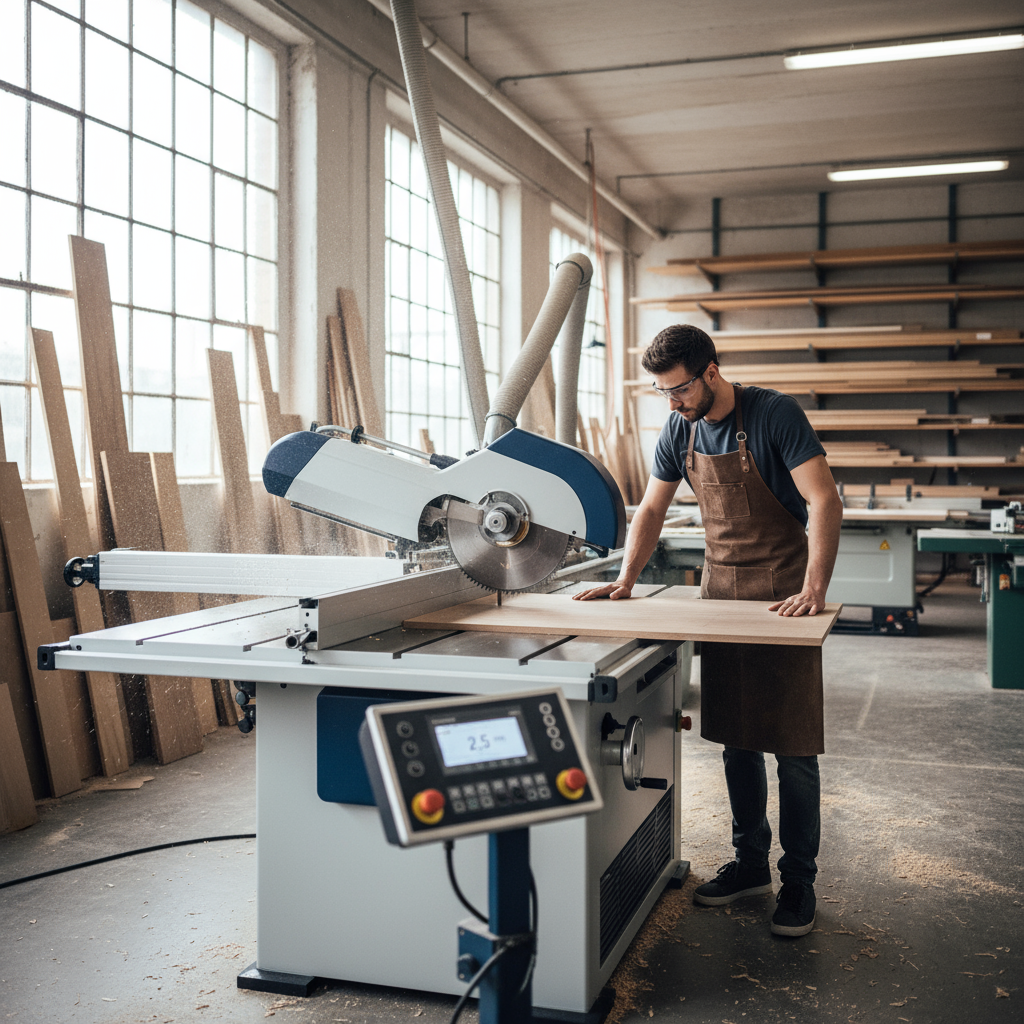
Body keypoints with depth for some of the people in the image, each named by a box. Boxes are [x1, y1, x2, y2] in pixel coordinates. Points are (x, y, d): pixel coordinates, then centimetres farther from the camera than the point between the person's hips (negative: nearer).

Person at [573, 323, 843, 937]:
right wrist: (626, 580, 1)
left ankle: (800, 881, 12)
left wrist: (814, 588, -31)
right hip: (721, 587, 6)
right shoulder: (679, 431, 3)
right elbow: (652, 510, 12)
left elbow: (825, 504, -21)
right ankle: (751, 864, 25)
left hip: (784, 592, -6)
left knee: (793, 746, -1)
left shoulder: (775, 415, -16)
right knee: (736, 738, 12)